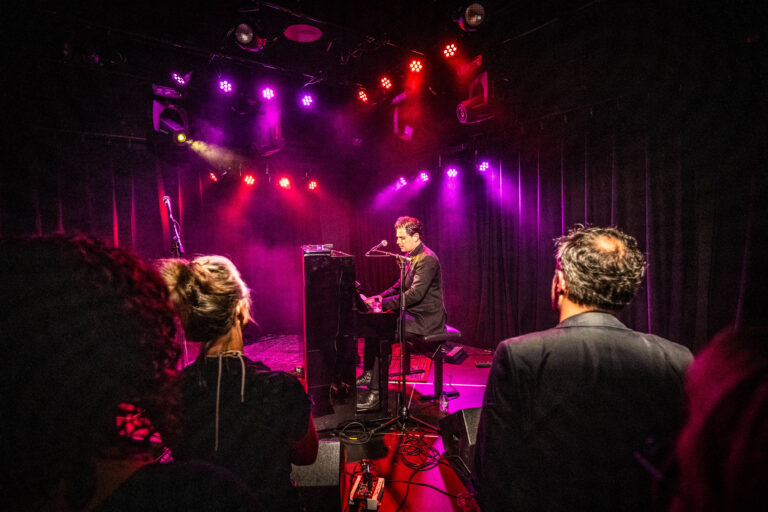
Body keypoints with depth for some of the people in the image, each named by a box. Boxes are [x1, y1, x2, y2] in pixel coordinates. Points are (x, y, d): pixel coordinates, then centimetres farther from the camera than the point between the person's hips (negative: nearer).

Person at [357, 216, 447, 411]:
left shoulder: (427, 259, -19)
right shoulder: (412, 256, 13)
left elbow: (415, 294, -27)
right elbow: (401, 285, 21)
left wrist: (384, 303, -26)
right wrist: (380, 297, 6)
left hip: (426, 319, -10)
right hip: (413, 313, 10)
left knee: (383, 334, -23)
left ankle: (376, 393, -16)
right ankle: (369, 374, 9)